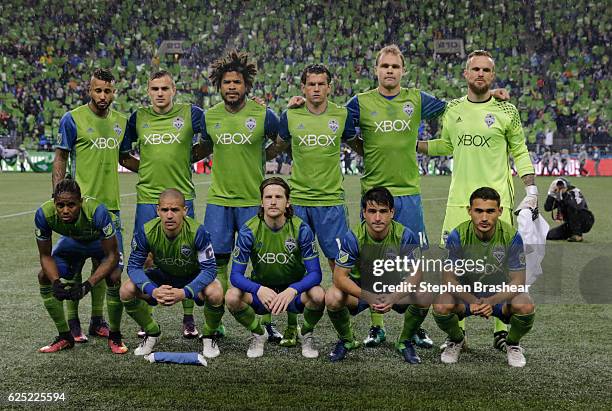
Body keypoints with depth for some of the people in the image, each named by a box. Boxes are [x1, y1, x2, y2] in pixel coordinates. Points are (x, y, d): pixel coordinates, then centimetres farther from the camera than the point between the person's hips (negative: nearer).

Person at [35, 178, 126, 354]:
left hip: (103, 239, -4)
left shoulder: (97, 211, -43)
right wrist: (56, 282, -35)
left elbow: (112, 256, -34)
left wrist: (87, 285, -42)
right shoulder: (44, 214, -33)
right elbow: (45, 256, -17)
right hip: (72, 240, 4)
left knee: (114, 277, -27)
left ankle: (114, 336, -5)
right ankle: (65, 336, 5)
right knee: (44, 277, -10)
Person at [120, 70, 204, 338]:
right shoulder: (138, 118, 7)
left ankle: (188, 318, 14)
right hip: (147, 198, 2)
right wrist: (144, 167, 6)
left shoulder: (190, 114, 0)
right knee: (145, 259, 4)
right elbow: (122, 153, 15)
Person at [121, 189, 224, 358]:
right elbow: (134, 266, -19)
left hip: (193, 277, -3)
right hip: (162, 276, 3)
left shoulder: (197, 231, -31)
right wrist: (153, 290, -38)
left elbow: (209, 269, -28)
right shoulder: (146, 232, -24)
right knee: (126, 291, -19)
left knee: (215, 293, -34)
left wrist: (185, 292, -44)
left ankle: (209, 336, -2)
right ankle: (152, 332, 8)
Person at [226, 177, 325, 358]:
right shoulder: (249, 230, -14)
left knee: (318, 295, -32)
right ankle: (258, 334, 3)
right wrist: (259, 290, -36)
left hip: (294, 290, -1)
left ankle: (306, 335, 2)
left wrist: (292, 290, -38)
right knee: (232, 297, -28)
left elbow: (315, 273, -18)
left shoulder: (301, 229, -16)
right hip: (261, 288, 1)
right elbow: (236, 275, -15)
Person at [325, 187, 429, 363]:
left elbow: (414, 275, -17)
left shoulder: (405, 236, -20)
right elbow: (340, 277, -22)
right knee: (332, 298, -30)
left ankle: (404, 342, 2)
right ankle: (347, 340, 3)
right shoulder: (353, 238, -22)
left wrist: (393, 298, -34)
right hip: (360, 288, -1)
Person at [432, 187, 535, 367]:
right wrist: (472, 301, -35)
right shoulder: (457, 236, -18)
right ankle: (457, 340, 7)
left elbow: (518, 281, -16)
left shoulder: (512, 236, -19)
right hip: (466, 294, 0)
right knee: (441, 306, -30)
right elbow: (449, 279, -15)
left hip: (502, 294, 0)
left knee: (526, 307, -31)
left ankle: (512, 344, 4)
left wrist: (492, 301, -35)